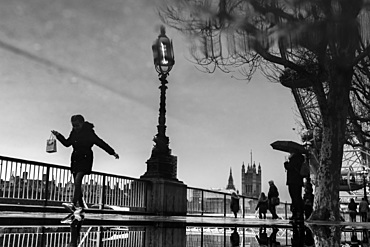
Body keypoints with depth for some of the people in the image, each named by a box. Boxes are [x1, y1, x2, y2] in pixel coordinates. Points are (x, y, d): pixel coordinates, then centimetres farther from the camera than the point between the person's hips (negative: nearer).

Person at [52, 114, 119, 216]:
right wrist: (58, 135, 10)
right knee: (77, 184, 6)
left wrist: (112, 152, -8)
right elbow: (67, 143, 21)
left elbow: (100, 143, -8)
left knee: (77, 180, -22)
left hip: (85, 159, -7)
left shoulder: (89, 132, -9)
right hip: (75, 159, 7)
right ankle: (80, 205, 13)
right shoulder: (74, 132, 8)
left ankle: (74, 203, -29)